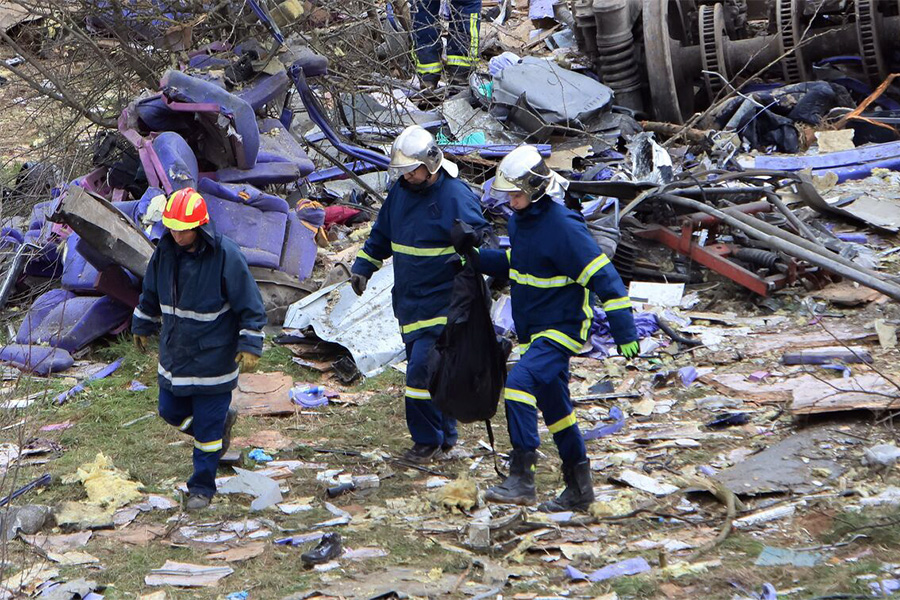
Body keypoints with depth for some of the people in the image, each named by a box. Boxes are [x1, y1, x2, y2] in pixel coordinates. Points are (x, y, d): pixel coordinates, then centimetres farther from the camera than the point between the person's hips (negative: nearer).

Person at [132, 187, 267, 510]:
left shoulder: (226, 255, -20)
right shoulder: (165, 251, -3)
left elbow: (250, 305, -14)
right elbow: (150, 293, 16)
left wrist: (250, 345, -17)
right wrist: (142, 326, 26)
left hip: (213, 359, -6)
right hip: (174, 354, 6)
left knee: (208, 426, 2)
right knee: (171, 411, 15)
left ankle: (202, 487, 18)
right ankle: (222, 421, 41)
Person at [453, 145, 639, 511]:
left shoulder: (563, 227, -21)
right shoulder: (520, 220, 7)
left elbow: (603, 277, -20)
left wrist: (624, 332, -23)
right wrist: (475, 255, 9)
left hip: (561, 329, -9)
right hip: (534, 331, 9)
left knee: (519, 385, -26)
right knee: (553, 406, 15)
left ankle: (521, 479, -25)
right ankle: (579, 490, 28)